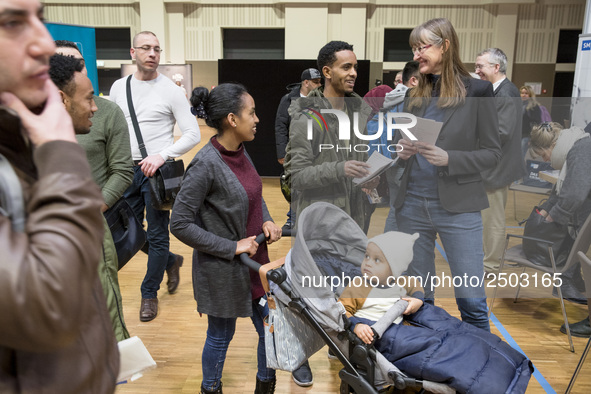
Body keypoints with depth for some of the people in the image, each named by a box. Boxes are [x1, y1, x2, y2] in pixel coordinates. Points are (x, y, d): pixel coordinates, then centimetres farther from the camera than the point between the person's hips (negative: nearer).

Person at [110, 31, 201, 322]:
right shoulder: (119, 87, 7)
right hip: (127, 169, 5)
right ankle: (171, 261, 38)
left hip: (157, 170, -5)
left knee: (157, 235, 3)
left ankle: (150, 293, 22)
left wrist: (162, 156, -18)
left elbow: (193, 134, -8)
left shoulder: (170, 90, -6)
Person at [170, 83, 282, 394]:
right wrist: (232, 247, -19)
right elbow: (180, 224, -21)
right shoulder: (206, 164, -22)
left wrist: (267, 221, -2)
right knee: (221, 336, 15)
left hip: (255, 262, 7)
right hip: (223, 269, -7)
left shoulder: (240, 152, 1)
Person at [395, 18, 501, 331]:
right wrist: (402, 151, -6)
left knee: (471, 300, -1)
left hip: (458, 207, -4)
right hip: (412, 205, 5)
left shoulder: (477, 91, -3)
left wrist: (448, 158, -20)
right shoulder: (416, 95, 10)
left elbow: (492, 153, -4)